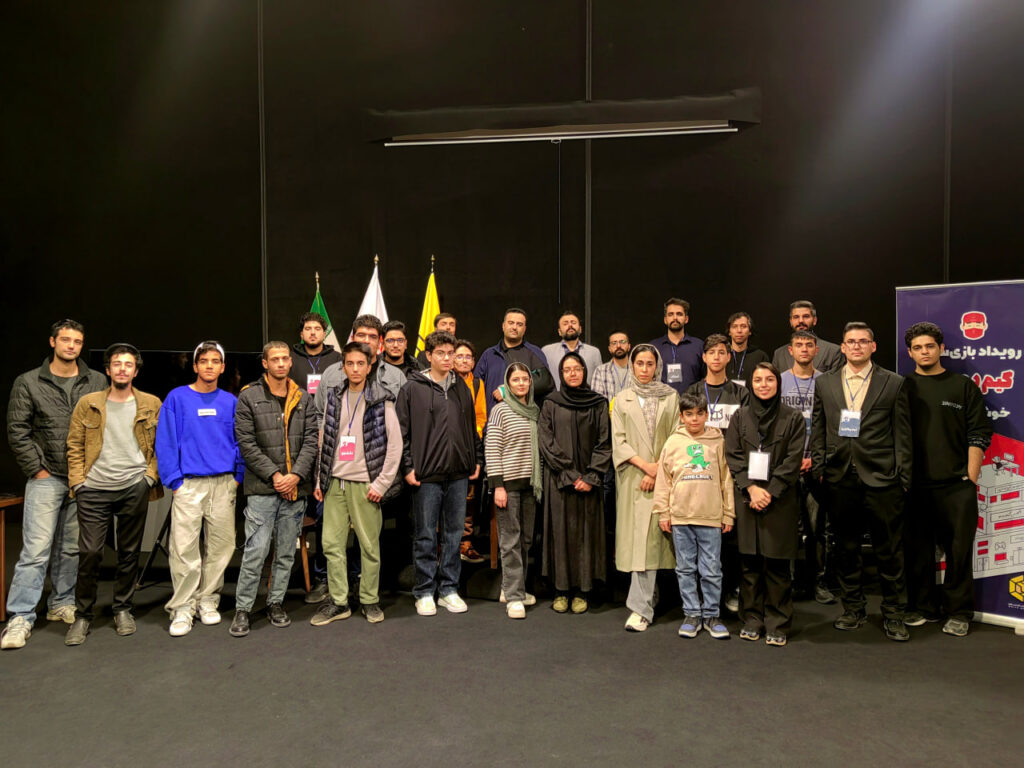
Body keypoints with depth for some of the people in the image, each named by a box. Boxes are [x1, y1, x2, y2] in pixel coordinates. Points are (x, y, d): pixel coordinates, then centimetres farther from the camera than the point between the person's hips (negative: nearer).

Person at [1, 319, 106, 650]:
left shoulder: (98, 382, 4)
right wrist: (37, 469, -5)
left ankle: (61, 604, 26)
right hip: (46, 478, -2)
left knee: (72, 548, 12)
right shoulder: (28, 383, 1)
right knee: (36, 549, -5)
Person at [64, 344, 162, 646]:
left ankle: (123, 609, 24)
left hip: (134, 488, 0)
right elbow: (74, 446, 6)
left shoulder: (151, 405, 5)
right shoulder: (88, 404, 5)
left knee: (129, 552, 9)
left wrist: (151, 475, -3)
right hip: (94, 489, 0)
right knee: (89, 553, -1)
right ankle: (82, 615, 16)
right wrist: (78, 481, -3)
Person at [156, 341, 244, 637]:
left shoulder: (230, 402, 8)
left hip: (224, 484, 3)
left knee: (221, 546, 7)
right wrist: (174, 480, -7)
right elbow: (166, 442, -1)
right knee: (184, 548, -5)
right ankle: (182, 607, 8)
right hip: (189, 483, -2)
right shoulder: (177, 398, 1)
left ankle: (208, 600, 22)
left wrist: (237, 476, 2)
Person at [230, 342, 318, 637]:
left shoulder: (303, 399, 10)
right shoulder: (249, 397, 0)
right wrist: (274, 475, -11)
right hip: (262, 489, -3)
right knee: (255, 552, -4)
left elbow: (311, 440, 5)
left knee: (286, 552, 11)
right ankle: (243, 608, 10)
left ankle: (276, 602, 25)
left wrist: (296, 475, -8)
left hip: (295, 488, 3)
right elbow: (247, 443, -5)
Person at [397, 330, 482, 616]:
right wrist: (407, 467, -8)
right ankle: (425, 592, 16)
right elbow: (402, 431, -4)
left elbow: (472, 427, 17)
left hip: (459, 474, 4)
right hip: (427, 475, -4)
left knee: (454, 534, 10)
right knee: (426, 537, 4)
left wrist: (477, 459, 12)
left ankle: (449, 589, 22)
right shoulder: (412, 388, -2)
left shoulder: (461, 388, 12)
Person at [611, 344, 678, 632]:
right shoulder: (622, 399, 9)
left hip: (661, 476, -1)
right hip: (632, 477, 2)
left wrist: (659, 469, -10)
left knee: (648, 539, -8)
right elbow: (618, 440, 3)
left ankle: (641, 608, -6)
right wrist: (644, 464, -10)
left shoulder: (670, 397, 7)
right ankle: (648, 597, 18)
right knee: (636, 537, 3)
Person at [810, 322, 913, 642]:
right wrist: (818, 468, 4)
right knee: (846, 549, 11)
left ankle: (893, 614, 20)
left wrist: (903, 478, -2)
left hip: (881, 480, -2)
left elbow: (902, 435, 2)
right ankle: (853, 610, 25)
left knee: (890, 552, 5)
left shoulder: (893, 383, 4)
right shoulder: (824, 383, 9)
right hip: (840, 479, 2)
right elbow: (818, 431, 11)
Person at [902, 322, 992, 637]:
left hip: (955, 485, -1)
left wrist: (970, 478, -4)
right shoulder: (902, 387, 8)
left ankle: (958, 611, 16)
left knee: (959, 549, 3)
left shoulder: (963, 386, 7)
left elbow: (978, 435, 4)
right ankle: (923, 606, 20)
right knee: (917, 549, 7)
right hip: (913, 485, 1)